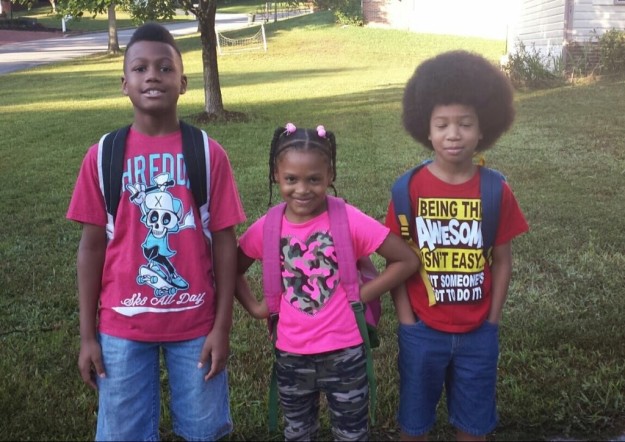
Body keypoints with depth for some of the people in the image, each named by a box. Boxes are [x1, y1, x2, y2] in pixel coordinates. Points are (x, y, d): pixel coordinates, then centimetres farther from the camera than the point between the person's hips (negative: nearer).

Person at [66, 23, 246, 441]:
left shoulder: (209, 153, -6)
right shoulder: (103, 155, -4)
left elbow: (224, 242, -3)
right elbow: (92, 246, 0)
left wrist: (222, 326, -4)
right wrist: (88, 335, 0)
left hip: (195, 322, 0)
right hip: (123, 324, 1)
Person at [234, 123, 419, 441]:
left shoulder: (348, 220, -16)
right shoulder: (266, 227, -7)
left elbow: (407, 260, -12)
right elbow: (233, 269, 9)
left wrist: (362, 295, -15)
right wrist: (254, 306, -3)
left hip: (343, 354, -3)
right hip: (290, 356, 3)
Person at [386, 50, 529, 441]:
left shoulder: (497, 192, -7)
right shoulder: (410, 189, -10)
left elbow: (502, 262, 0)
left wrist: (491, 323, -1)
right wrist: (407, 322, -6)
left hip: (477, 333, 1)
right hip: (422, 331, -1)